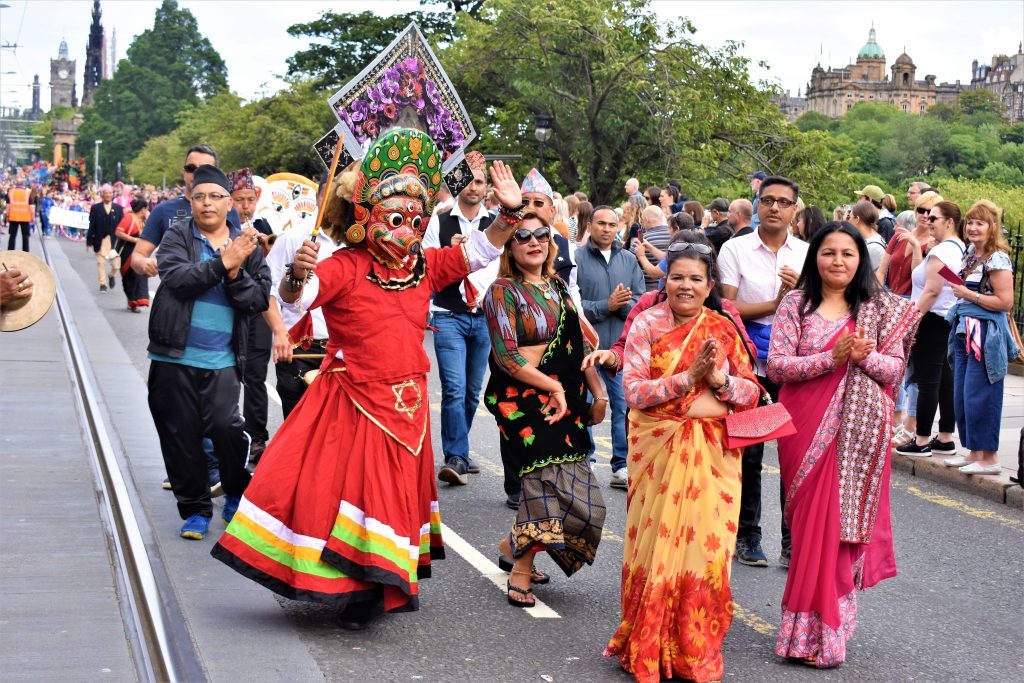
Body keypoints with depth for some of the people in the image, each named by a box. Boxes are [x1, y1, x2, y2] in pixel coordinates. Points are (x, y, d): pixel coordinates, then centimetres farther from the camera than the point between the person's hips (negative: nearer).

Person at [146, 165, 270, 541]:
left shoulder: (248, 245, 8)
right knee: (181, 435, 5)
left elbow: (259, 299, 1)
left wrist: (235, 274, -14)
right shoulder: (177, 236, 4)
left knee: (225, 426, -14)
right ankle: (195, 510, 21)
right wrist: (223, 262, -17)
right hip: (175, 357, 0)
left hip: (222, 360, 0)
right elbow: (177, 278, -14)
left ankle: (237, 496, 13)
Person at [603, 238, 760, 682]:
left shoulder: (724, 329, 7)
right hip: (660, 449, -2)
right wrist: (689, 377, -19)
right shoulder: (646, 325, -1)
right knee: (659, 542, -1)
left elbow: (751, 394, 5)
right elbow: (634, 391, -10)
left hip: (713, 453, 2)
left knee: (706, 543, 0)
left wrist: (720, 379, -14)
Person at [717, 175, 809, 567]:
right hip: (749, 362, -2)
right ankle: (746, 536, 17)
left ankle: (794, 542, 12)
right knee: (748, 453, 6)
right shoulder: (735, 249, 0)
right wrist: (777, 304, -13)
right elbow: (728, 307, -9)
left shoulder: (806, 253, 8)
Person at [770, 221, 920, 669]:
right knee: (812, 519, 1)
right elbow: (775, 365, -6)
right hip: (805, 429, -1)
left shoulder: (880, 308, 6)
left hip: (858, 433, 1)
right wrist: (831, 358, -17)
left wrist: (866, 357, -17)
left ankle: (824, 630, 11)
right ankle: (816, 626, 12)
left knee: (844, 518, 0)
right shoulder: (796, 303, 2)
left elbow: (895, 369, 3)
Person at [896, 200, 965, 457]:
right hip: (951, 321, 10)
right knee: (946, 380, 11)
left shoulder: (941, 251, -16)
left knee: (927, 382, -5)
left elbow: (931, 291, -21)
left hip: (933, 321, -10)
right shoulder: (961, 249, 14)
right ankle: (945, 438, 16)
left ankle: (922, 441, -2)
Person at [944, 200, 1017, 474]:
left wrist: (969, 295, -16)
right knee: (961, 395, 11)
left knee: (979, 396, -7)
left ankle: (989, 458, 1)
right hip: (965, 331, 9)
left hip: (985, 335, -9)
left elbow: (1005, 301, -18)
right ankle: (973, 452, 22)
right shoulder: (970, 254, 13)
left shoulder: (997, 259, -13)